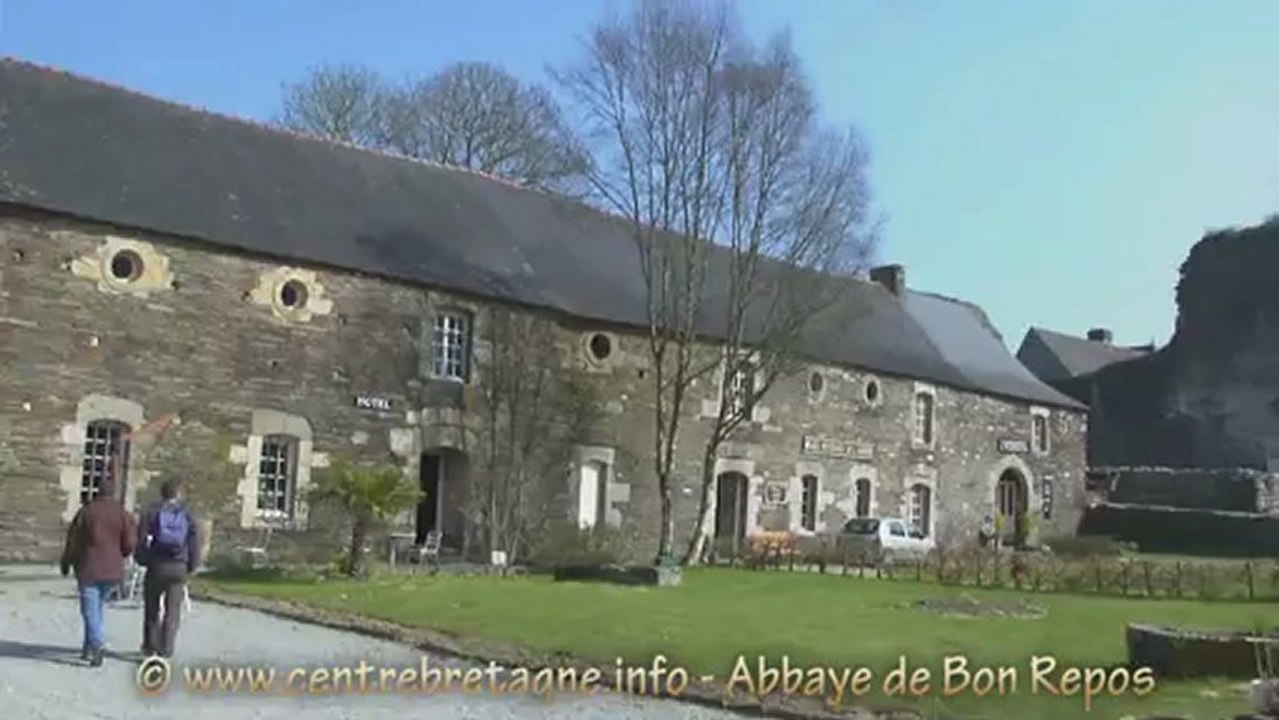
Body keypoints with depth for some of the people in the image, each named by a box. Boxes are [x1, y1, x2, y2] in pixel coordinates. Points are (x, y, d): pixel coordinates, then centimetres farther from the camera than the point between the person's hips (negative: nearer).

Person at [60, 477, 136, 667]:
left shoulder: (86, 511, -6)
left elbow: (73, 540, -1)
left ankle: (97, 645, -22)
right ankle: (88, 648, 20)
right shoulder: (123, 514, -1)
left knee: (90, 609, -3)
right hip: (113, 570, 3)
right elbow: (129, 546, -2)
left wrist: (66, 563, 13)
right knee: (97, 606, 17)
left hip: (89, 569, -3)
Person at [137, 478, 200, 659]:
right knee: (173, 610, 5)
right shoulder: (187, 515, 4)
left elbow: (141, 539, -5)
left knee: (152, 608, 13)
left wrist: (145, 560, 7)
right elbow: (194, 542, 0)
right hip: (179, 567, 0)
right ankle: (165, 649, 2)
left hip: (157, 566, 0)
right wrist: (191, 566, 9)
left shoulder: (152, 512, 1)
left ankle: (150, 646, 19)